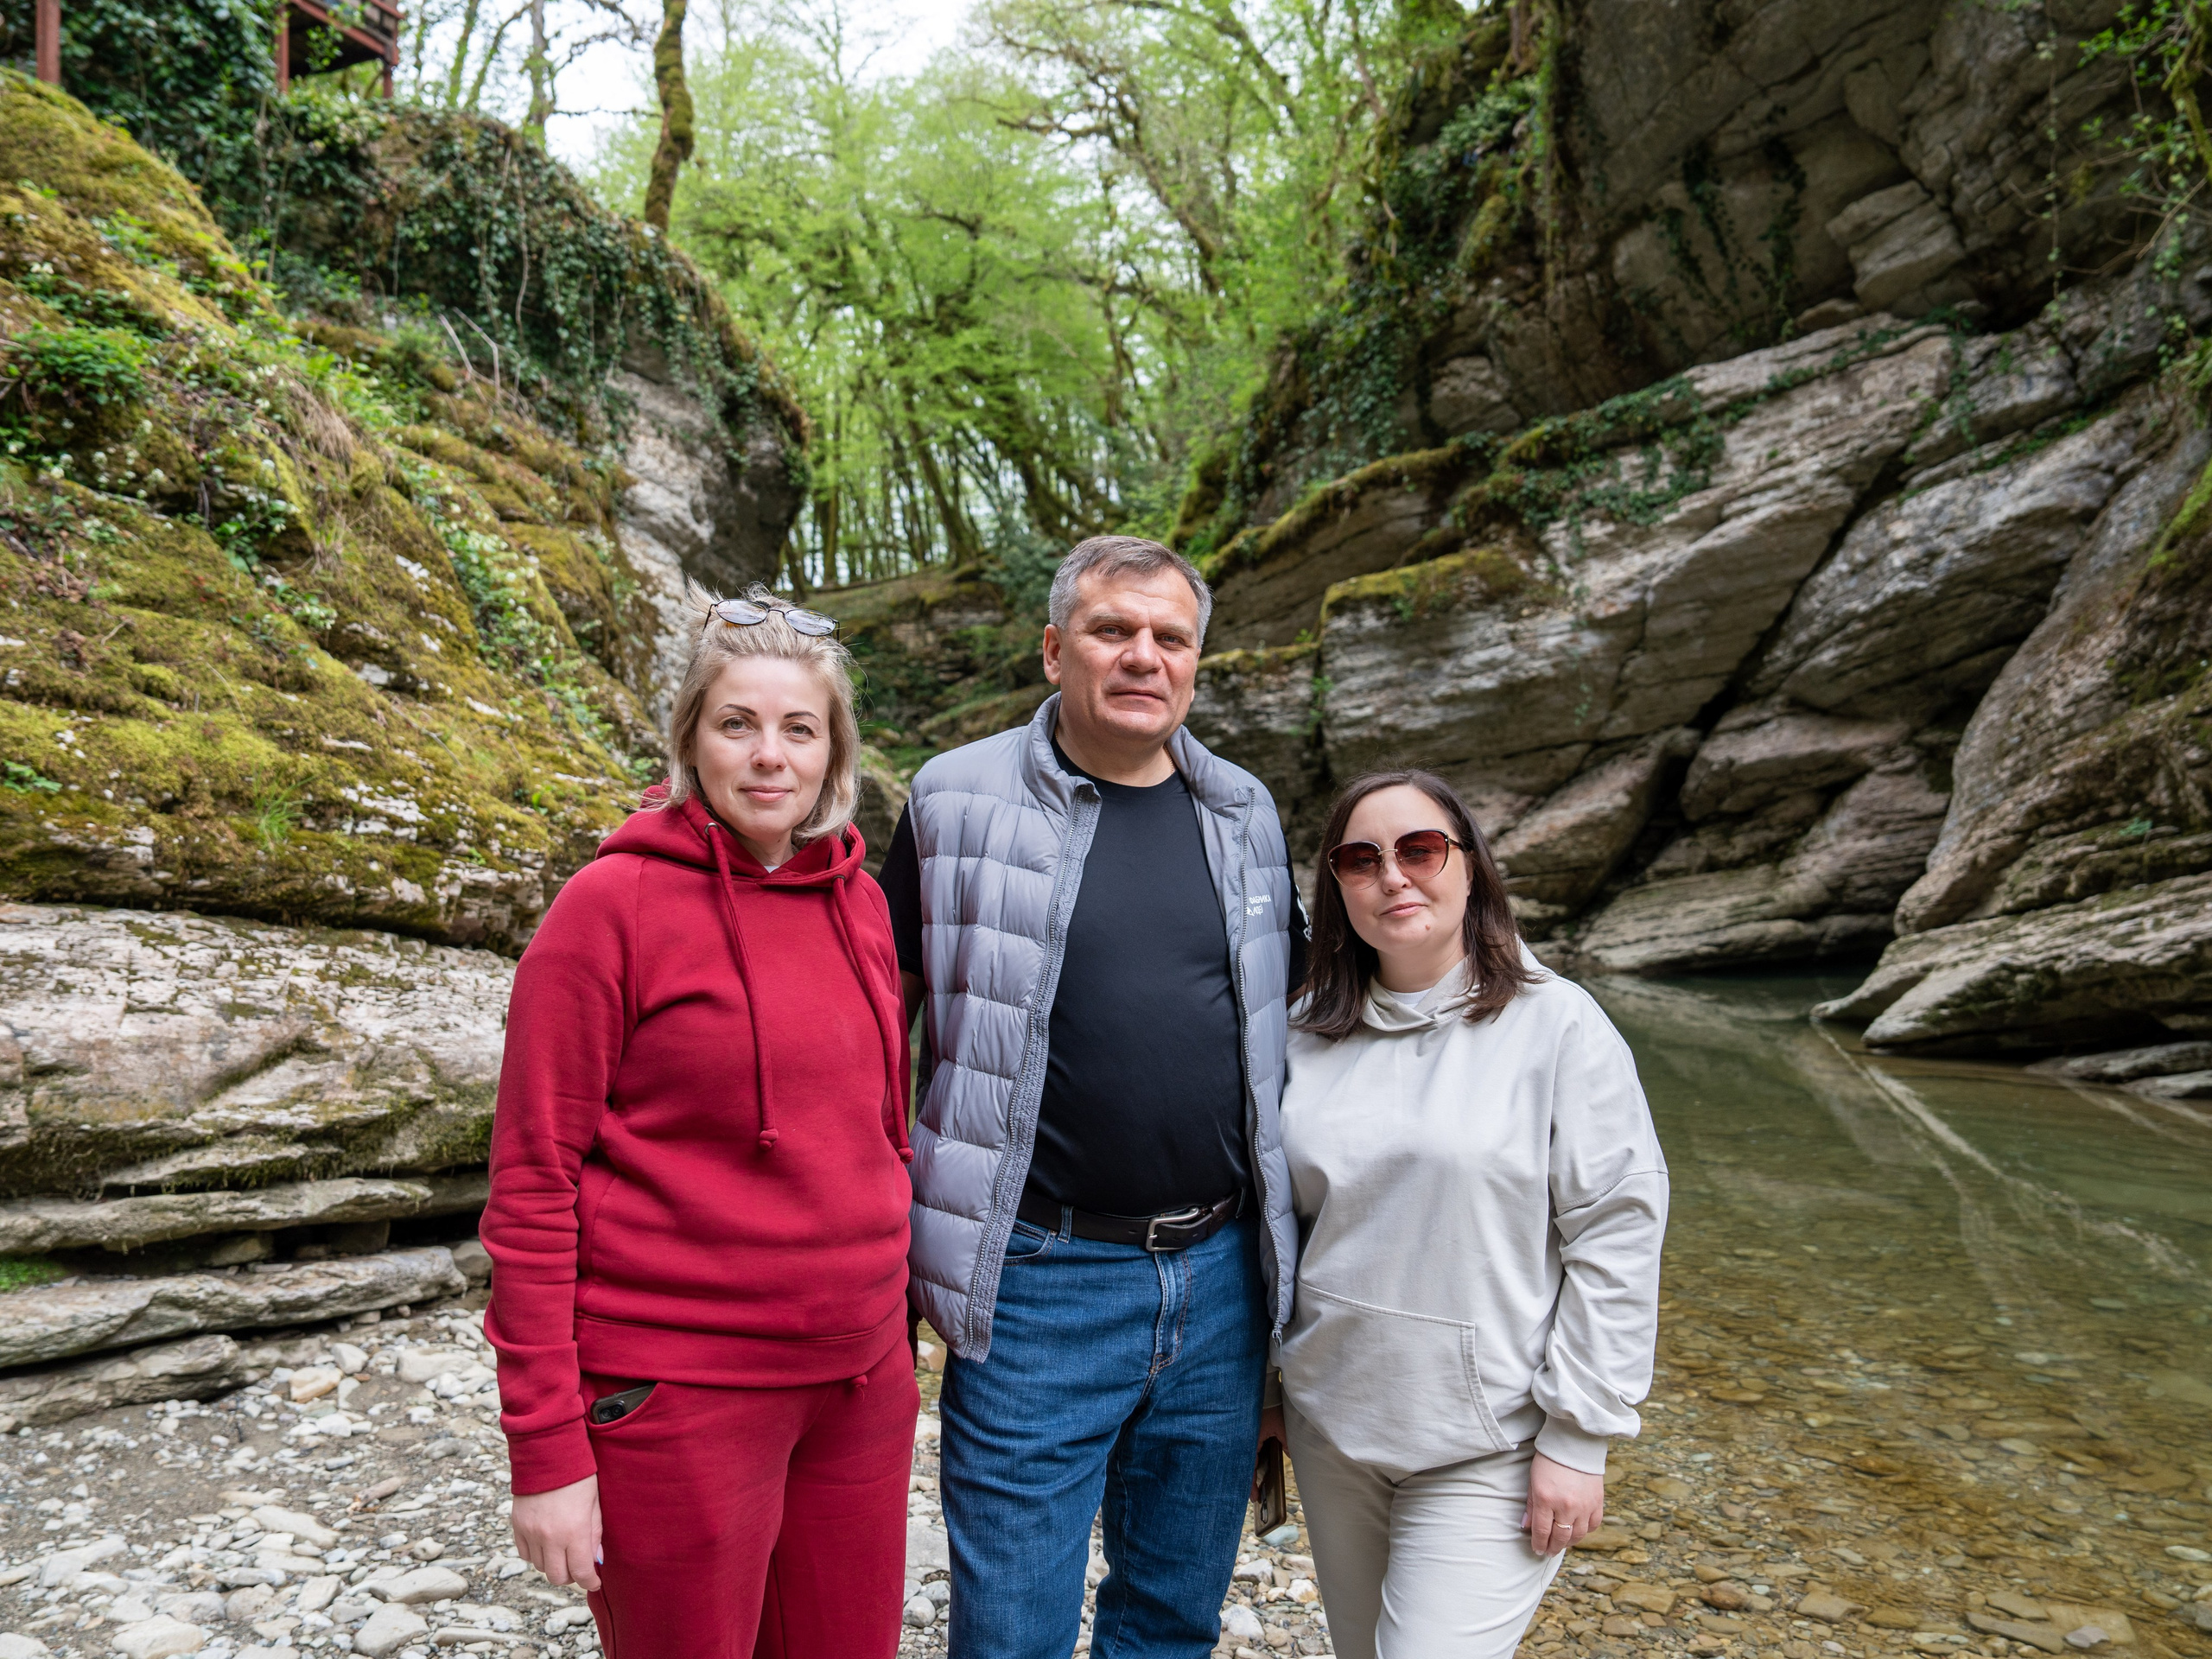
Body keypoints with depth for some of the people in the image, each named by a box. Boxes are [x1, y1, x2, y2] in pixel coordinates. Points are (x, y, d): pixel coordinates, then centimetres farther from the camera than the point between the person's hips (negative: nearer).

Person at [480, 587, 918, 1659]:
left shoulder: (859, 904, 4)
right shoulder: (614, 903, -12)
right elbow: (532, 1182, -11)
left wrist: (894, 1346, 13)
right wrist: (547, 1448, -11)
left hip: (856, 1388, 5)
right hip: (677, 1403, -5)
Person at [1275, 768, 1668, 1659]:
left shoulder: (1558, 1025, -12)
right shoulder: (1309, 1032, 2)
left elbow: (1616, 1234, -12)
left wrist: (1578, 1437, -12)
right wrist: (1265, 1391, 13)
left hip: (1488, 1448, -5)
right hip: (1331, 1426, 5)